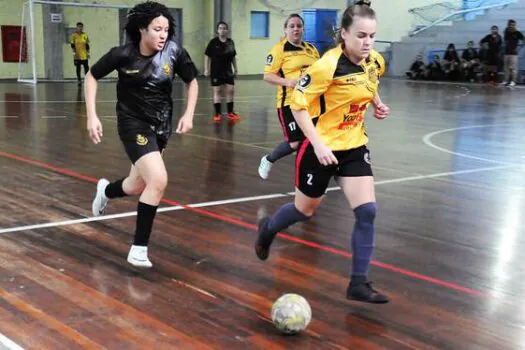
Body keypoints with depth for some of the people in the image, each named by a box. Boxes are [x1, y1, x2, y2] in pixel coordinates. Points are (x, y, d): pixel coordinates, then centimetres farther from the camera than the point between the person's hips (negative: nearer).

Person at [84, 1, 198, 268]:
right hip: (134, 123, -4)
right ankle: (139, 249, -9)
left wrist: (189, 114, -6)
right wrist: (92, 116, -10)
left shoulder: (174, 51, -11)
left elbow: (192, 82, 6)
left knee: (137, 187, 16)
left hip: (161, 125, 5)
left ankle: (106, 190, 54)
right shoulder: (123, 54, -17)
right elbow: (92, 76, -2)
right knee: (158, 181, -23)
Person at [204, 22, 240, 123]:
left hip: (228, 70, 3)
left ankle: (230, 112, 14)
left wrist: (235, 69, 12)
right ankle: (217, 113, 7)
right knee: (216, 91, 1)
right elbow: (207, 56, -4)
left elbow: (233, 57, 12)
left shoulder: (230, 42, 4)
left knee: (230, 90, 3)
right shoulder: (213, 42, -7)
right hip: (216, 70, -3)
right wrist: (206, 69, -8)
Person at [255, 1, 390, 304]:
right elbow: (298, 104, -20)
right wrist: (318, 144, -26)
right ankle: (268, 229, 46)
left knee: (367, 211, -8)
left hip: (355, 146, 5)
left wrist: (378, 104, 2)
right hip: (321, 147, -5)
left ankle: (359, 283, 3)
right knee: (306, 209, 13)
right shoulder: (329, 65, -23)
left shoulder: (376, 62, -3)